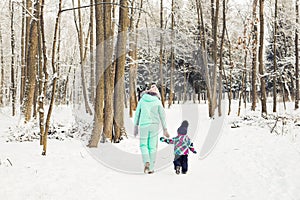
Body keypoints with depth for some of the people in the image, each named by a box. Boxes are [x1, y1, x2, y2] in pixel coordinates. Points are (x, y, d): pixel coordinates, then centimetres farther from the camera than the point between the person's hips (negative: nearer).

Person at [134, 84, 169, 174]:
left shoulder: (142, 100, 5)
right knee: (152, 147, 8)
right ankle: (151, 168, 7)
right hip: (154, 125, 0)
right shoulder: (158, 102, 1)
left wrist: (135, 127, 11)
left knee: (143, 145, 11)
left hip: (144, 125, 0)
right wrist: (165, 130, 4)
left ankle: (146, 163, -14)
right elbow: (162, 116, 0)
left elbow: (137, 113, 6)